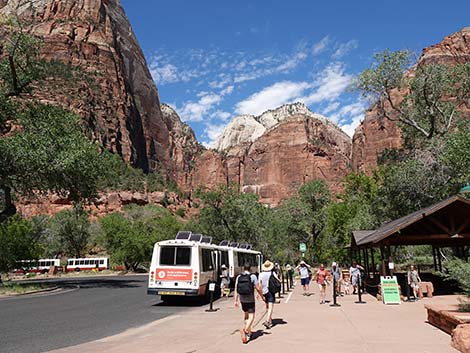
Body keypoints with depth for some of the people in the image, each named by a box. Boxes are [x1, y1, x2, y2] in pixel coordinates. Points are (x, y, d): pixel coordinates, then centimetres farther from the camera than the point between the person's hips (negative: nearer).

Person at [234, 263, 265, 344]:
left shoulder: (239, 277, 1)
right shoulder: (253, 276, -9)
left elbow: (236, 289, 2)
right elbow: (258, 288, -9)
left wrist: (236, 300, 8)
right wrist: (262, 296, 6)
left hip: (242, 299, 4)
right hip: (250, 300, -4)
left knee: (245, 314, 23)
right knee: (251, 316, -2)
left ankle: (248, 330, 32)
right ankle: (245, 330, -24)